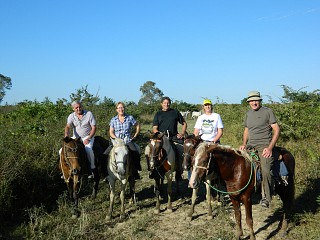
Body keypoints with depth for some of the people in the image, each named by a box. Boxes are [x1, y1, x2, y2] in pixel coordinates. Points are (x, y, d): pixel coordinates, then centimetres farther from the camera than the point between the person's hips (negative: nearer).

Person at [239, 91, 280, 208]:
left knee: (265, 171, -23)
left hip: (264, 146, -6)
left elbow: (277, 130, -4)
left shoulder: (268, 111, 0)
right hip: (250, 145, 6)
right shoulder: (248, 113, 17)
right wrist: (244, 144, 8)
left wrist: (270, 148, -13)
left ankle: (266, 198, -9)